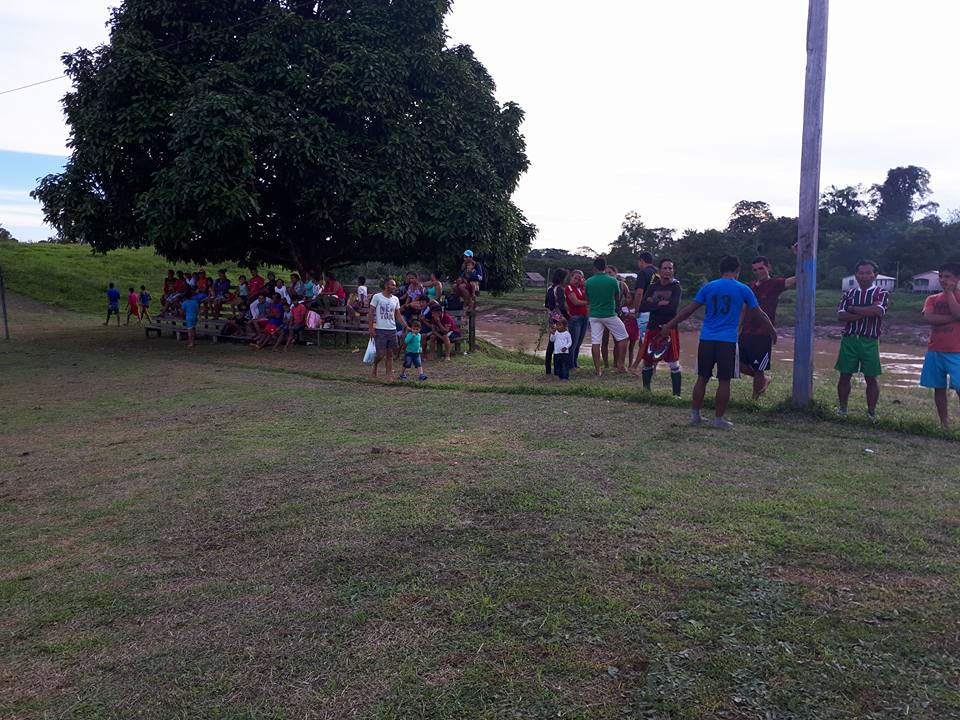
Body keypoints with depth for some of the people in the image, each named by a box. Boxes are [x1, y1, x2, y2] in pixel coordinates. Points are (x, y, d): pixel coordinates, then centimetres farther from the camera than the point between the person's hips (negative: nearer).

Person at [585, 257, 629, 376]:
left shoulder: (589, 282, -3)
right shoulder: (612, 280, -8)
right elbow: (618, 296, 7)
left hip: (594, 315, 2)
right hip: (610, 315, -2)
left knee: (595, 342, 3)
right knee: (622, 337, 13)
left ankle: (597, 369, 3)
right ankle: (620, 365, 10)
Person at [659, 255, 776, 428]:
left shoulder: (708, 287, 6)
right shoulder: (743, 290, 2)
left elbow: (689, 310, 4)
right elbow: (759, 314, 8)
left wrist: (669, 325, 9)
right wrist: (773, 332, 23)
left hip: (706, 339, 3)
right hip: (728, 341, -3)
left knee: (702, 378, 11)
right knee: (724, 381, 4)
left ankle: (695, 414, 14)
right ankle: (719, 419, 8)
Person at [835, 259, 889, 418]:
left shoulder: (881, 293, 3)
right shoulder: (849, 293, 10)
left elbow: (877, 310, -18)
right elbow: (841, 315, -4)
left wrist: (853, 309, -7)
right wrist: (864, 314, -14)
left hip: (870, 341, -2)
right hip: (849, 339, 2)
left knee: (871, 377, 3)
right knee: (845, 375, 4)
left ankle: (871, 412, 13)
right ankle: (842, 408, 15)